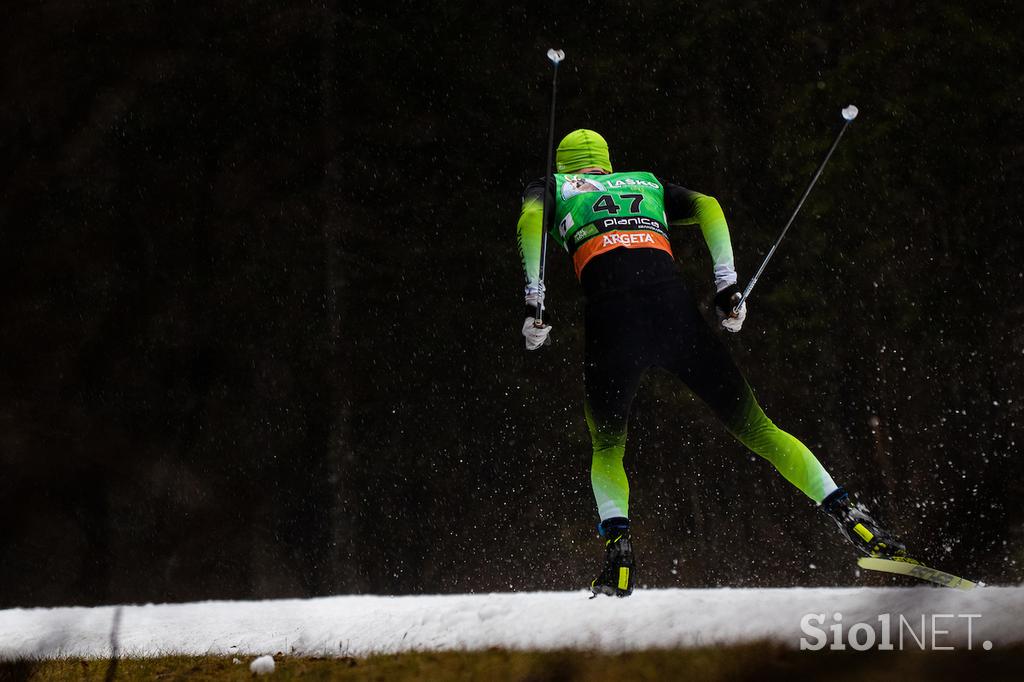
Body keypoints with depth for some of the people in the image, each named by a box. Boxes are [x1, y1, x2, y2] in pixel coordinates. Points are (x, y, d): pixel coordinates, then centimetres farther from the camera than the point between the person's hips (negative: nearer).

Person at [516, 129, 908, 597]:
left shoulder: (549, 188, 28)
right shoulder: (647, 184, 35)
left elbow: (530, 220, 5)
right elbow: (708, 207, 18)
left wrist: (535, 300, -1)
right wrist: (728, 284, 9)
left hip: (611, 314, -2)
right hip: (675, 305, 2)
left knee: (606, 449, 18)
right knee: (756, 428, 9)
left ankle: (617, 540, -9)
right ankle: (846, 512, -6)